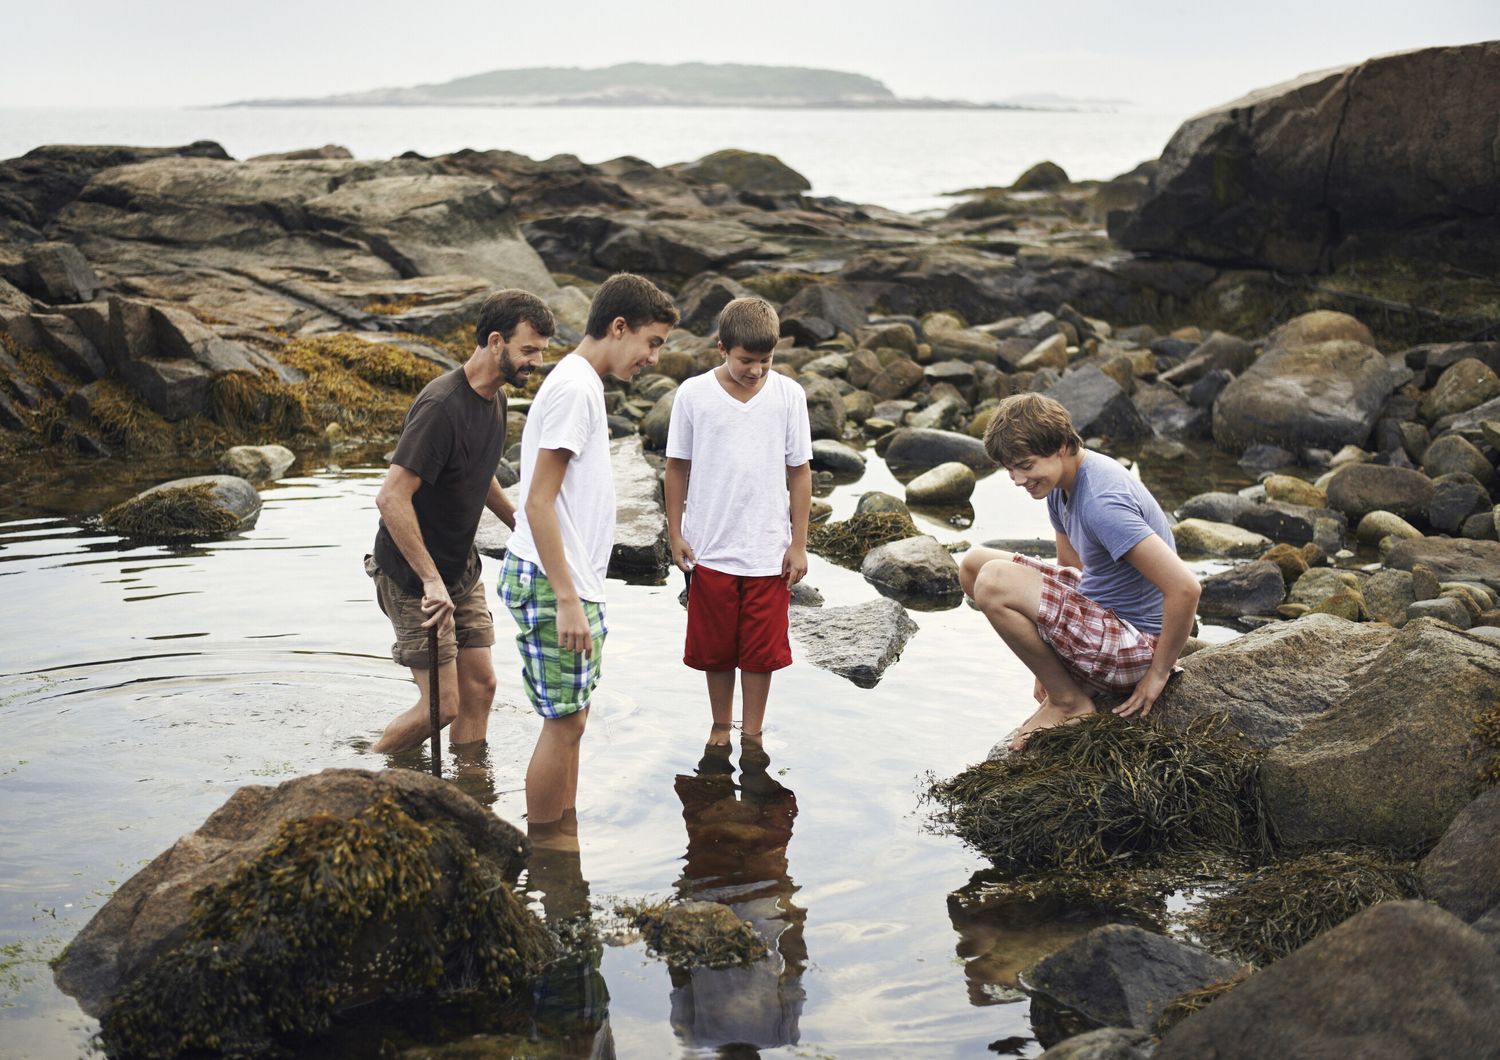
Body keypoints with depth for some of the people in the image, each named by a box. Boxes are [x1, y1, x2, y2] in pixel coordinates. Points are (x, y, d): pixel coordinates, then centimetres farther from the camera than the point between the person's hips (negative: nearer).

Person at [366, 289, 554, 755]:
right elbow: (391, 497, -30)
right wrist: (431, 580, -30)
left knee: (480, 685, 9)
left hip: (461, 566, 9)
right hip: (414, 576, -9)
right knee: (441, 706, -6)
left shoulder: (495, 397, 4)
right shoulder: (442, 406, -26)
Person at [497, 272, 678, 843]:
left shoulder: (583, 383, 15)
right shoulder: (573, 388, -17)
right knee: (565, 721, -3)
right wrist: (568, 599, -23)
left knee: (570, 718, 15)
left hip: (572, 581, 10)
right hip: (551, 583, -10)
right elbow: (538, 503, -21)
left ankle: (564, 839, 24)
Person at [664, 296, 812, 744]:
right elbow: (678, 467, 3)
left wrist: (799, 543, 0)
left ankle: (752, 735, 22)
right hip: (709, 550, 0)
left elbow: (799, 471, 2)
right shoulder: (693, 394, -6)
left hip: (769, 551, 0)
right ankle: (721, 728, 29)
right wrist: (674, 533, 2)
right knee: (715, 649, 12)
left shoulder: (789, 395, -4)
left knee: (761, 651, 7)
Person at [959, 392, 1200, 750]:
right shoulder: (1062, 482, 2)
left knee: (993, 582, -24)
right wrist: (1051, 662, 14)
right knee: (973, 564, 10)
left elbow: (1185, 588, -32)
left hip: (1136, 642, -10)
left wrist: (1158, 673, -19)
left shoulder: (1102, 503, -29)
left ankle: (1069, 702, -6)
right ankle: (1071, 678, 8)